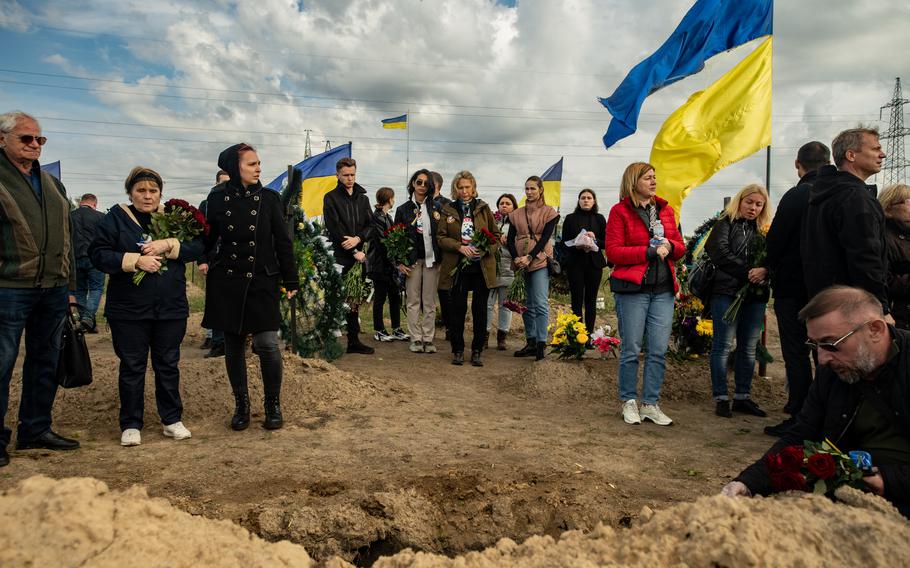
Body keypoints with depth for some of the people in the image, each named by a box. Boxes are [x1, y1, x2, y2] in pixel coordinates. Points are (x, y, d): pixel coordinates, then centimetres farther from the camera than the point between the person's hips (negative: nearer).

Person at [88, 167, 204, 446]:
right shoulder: (115, 218, 1)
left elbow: (197, 246, -1)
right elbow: (98, 253, -7)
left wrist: (168, 245, -16)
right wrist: (136, 260, -18)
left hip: (171, 308, 2)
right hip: (128, 309, -2)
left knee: (168, 365, 10)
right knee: (132, 367, 6)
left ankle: (172, 419, 22)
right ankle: (131, 425, 19)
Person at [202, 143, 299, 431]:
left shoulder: (270, 198, 1)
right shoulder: (217, 198, 2)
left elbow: (283, 242, 2)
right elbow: (209, 238, 12)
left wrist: (291, 280, 1)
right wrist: (206, 261, -1)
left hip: (262, 281, -1)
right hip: (227, 283, 1)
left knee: (267, 343, -8)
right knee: (233, 345, 8)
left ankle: (273, 404, 11)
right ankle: (241, 405, 23)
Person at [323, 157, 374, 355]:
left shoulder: (363, 198, 16)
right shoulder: (331, 198, 1)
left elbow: (370, 225, 10)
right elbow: (335, 229, -7)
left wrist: (358, 238, -11)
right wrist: (354, 252, -10)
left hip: (358, 255, 4)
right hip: (339, 257, -4)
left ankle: (354, 340, 12)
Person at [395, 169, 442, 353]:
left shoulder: (436, 207, 7)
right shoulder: (403, 209, 5)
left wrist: (441, 258, -6)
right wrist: (399, 262, -3)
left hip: (432, 259, 1)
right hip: (412, 259, 0)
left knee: (429, 302, 4)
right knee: (413, 301, 2)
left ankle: (428, 339, 10)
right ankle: (416, 339, 8)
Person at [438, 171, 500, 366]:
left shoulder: (483, 208, 8)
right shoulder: (448, 210, 7)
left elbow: (496, 236, 8)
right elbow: (441, 237, 2)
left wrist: (486, 249, -11)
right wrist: (460, 247, -13)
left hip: (482, 266, 0)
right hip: (457, 267, 0)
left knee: (480, 309, 3)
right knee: (458, 309, 3)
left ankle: (477, 351, 13)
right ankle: (457, 350, 14)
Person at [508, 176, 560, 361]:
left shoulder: (549, 212, 3)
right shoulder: (516, 214, 14)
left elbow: (545, 238, -7)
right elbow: (510, 240, 8)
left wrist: (529, 257, -17)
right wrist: (516, 258, -10)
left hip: (540, 262, -4)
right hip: (520, 263, 5)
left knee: (540, 304, -11)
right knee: (527, 305, 8)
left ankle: (541, 343, -9)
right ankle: (530, 342, 14)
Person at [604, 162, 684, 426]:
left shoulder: (665, 210, 14)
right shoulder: (619, 211, -2)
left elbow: (680, 247, 17)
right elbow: (613, 251, -9)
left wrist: (670, 246, -6)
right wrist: (650, 251, -14)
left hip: (663, 289, 5)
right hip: (632, 288, -5)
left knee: (659, 351, 4)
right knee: (631, 350, 2)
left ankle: (650, 404, 15)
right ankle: (629, 402, 17)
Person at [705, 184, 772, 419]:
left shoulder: (765, 230, 15)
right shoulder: (725, 223, 3)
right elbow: (720, 253, -11)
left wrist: (764, 270, -17)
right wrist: (748, 272, -15)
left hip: (755, 295, 5)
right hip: (726, 292, -5)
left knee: (749, 348, 8)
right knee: (723, 346, -2)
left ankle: (742, 397, 17)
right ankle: (721, 398, 4)